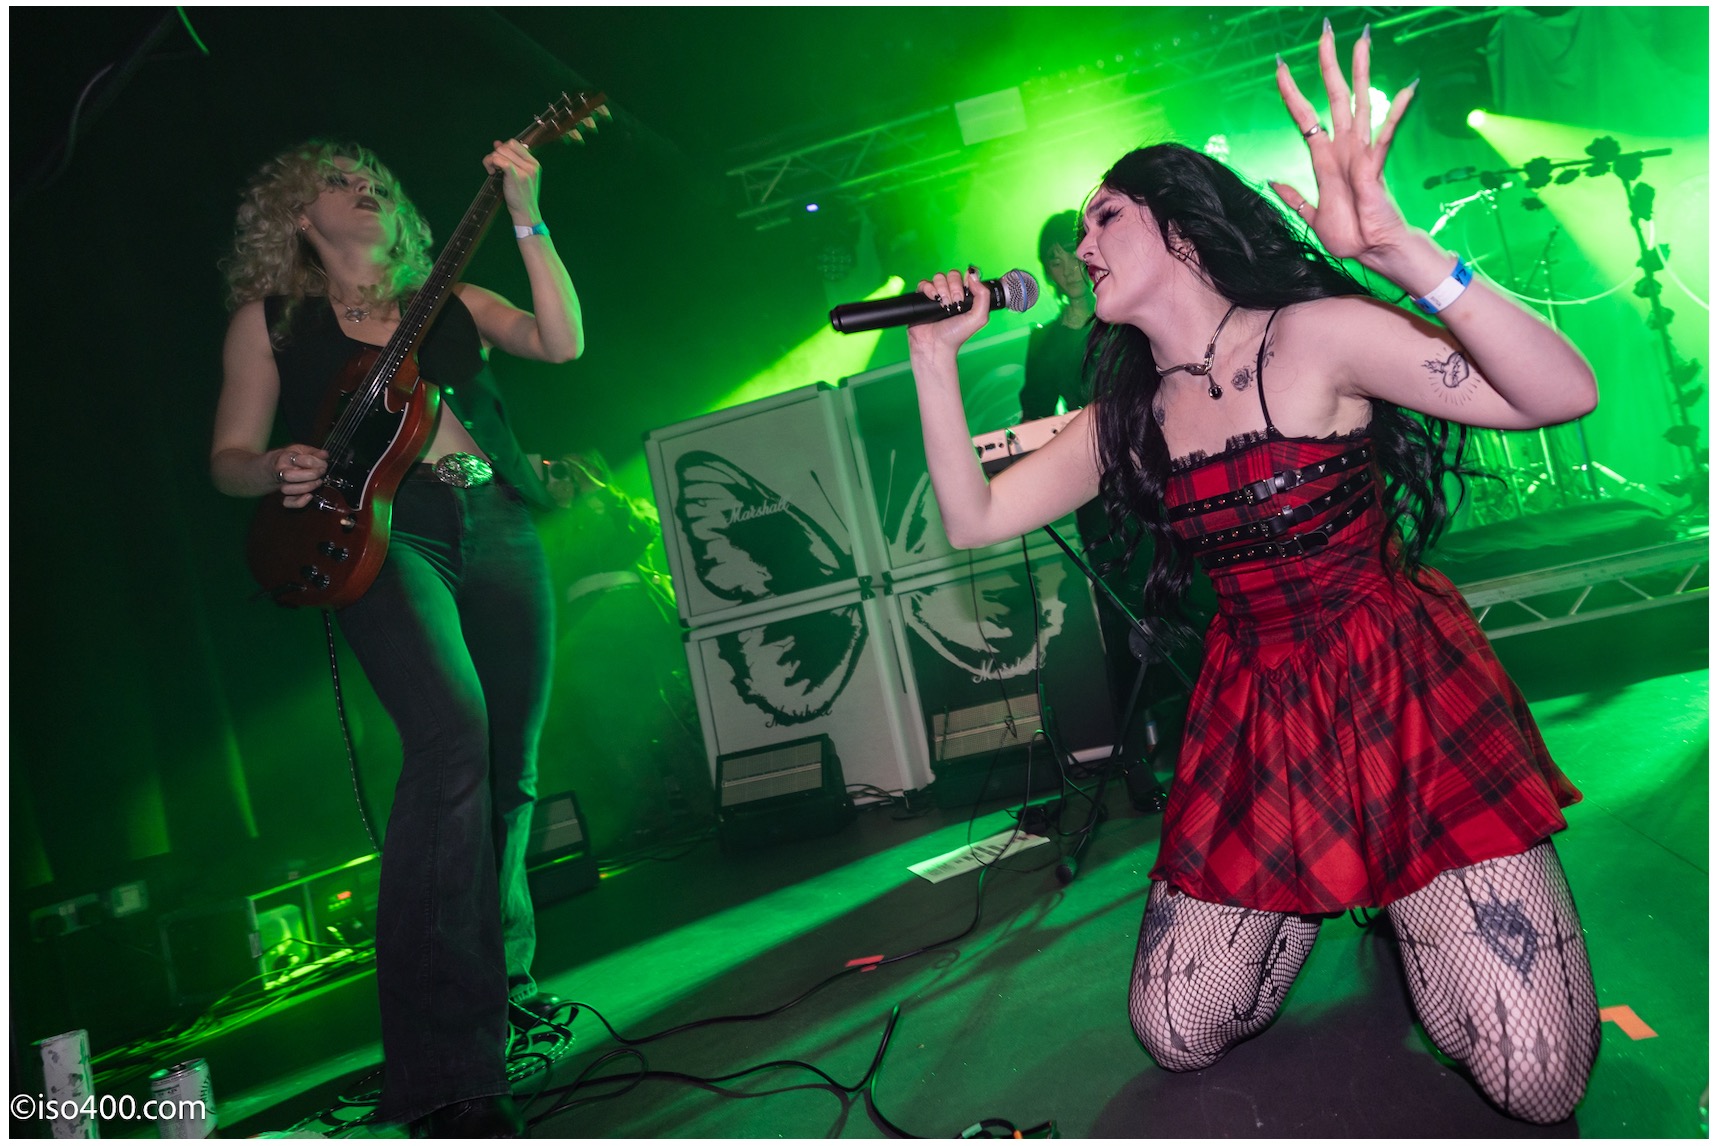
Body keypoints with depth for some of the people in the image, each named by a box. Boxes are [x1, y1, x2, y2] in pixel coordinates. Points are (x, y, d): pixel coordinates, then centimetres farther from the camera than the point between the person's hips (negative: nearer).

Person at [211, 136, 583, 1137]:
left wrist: (527, 219, -3)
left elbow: (562, 342, 4)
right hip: (379, 531, -4)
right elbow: (229, 458, 12)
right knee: (455, 731, -28)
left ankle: (505, 981, 29)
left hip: (496, 527, 5)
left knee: (513, 767, 5)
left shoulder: (452, 302, 20)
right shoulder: (270, 318, 14)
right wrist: (279, 471, -11)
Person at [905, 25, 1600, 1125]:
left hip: (1403, 694, -5)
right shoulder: (1126, 416, 5)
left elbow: (1564, 393, -24)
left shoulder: (1313, 338, -14)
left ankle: (1403, 905, 20)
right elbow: (974, 518, 4)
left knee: (1536, 1084, -10)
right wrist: (936, 358, -2)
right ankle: (1323, 897, 29)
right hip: (1253, 715, 5)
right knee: (1176, 1036, 6)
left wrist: (1398, 248, -38)